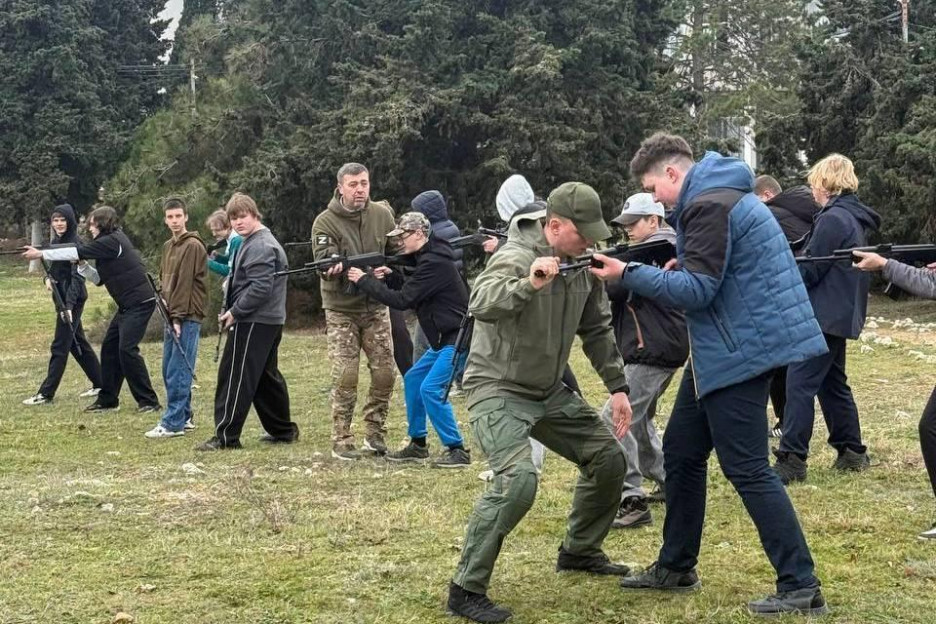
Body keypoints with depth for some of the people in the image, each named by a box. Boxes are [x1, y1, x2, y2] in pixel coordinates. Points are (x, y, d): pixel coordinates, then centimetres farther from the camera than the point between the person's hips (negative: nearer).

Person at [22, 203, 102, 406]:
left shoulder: (74, 243, -16)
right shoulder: (56, 241, 10)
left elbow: (76, 276, -22)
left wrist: (69, 305, -31)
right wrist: (48, 278, -4)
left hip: (72, 299, -9)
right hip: (62, 297, 9)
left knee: (60, 346, -5)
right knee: (77, 342, 15)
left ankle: (46, 393, -2)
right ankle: (100, 383, 23)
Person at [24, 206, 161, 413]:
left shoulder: (113, 241, -14)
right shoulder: (109, 244, 15)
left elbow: (79, 252, -15)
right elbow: (100, 279, 15)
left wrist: (41, 254, -10)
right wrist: (82, 266, -2)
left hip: (140, 302, -10)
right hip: (128, 305, 10)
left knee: (127, 349, -14)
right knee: (109, 348, 9)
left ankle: (149, 401, -9)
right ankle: (107, 399, 15)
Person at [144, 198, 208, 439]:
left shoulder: (193, 246, -11)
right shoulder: (168, 246, 16)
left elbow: (185, 284, -15)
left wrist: (178, 318, -18)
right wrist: (165, 304, 7)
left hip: (187, 318, -9)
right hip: (172, 315, 9)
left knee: (178, 371, -9)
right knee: (169, 371, 11)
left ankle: (173, 423, -7)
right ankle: (184, 417, 20)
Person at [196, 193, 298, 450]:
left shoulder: (260, 247, -16)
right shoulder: (254, 242, 18)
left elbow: (260, 288, -24)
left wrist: (234, 312, -16)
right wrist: (233, 310, 13)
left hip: (253, 322, -11)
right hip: (268, 321, 11)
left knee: (235, 376, -7)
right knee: (266, 377, 16)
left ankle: (226, 436, -5)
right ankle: (283, 429, 22)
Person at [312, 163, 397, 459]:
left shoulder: (383, 215, 1)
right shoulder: (325, 223, -10)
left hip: (375, 306, 3)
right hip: (341, 310, -3)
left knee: (384, 373, 1)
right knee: (345, 377, -7)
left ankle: (375, 433, 16)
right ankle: (341, 440, 2)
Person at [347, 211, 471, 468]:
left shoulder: (434, 263, -19)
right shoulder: (426, 258, 13)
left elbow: (402, 300, -20)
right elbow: (408, 292, 14)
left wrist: (364, 280, -13)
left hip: (458, 338, -11)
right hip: (444, 338, 11)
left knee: (431, 389, -15)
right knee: (413, 380, 14)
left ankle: (457, 451, -8)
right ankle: (417, 445, 21)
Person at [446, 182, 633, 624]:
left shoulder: (583, 264, 0)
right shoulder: (516, 257, -23)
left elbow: (597, 329, 10)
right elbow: (480, 303, -43)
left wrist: (617, 386, 6)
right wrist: (528, 284, -59)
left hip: (549, 391, 8)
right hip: (498, 389, -8)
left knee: (608, 458, 10)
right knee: (518, 479, -27)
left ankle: (579, 551, 32)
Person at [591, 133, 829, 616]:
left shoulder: (708, 205, -18)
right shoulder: (716, 196, 15)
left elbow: (698, 290, -22)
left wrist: (628, 274, -18)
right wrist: (677, 266, 8)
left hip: (739, 350, -11)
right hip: (724, 349, 11)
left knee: (746, 468, -7)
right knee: (681, 451, 15)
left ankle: (801, 586, -1)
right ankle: (676, 567, 26)